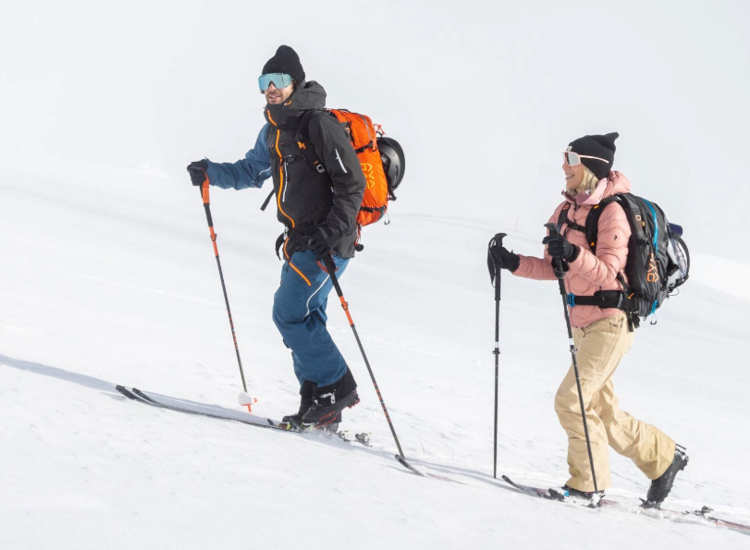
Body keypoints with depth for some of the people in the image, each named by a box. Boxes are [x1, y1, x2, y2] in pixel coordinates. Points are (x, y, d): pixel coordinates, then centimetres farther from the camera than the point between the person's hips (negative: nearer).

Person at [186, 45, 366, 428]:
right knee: (302, 318, 9)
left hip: (328, 241, -9)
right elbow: (251, 172, 28)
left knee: (289, 313, -12)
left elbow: (352, 183, -17)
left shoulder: (319, 124, -14)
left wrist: (333, 231, -25)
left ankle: (336, 388, -4)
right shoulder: (273, 130, 14)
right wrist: (210, 172, 12)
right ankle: (318, 403, 13)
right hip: (300, 240, 10)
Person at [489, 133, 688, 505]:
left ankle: (588, 482, -3)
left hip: (611, 321, -9)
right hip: (583, 324, 9)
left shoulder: (612, 212, -15)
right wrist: (513, 263, 1)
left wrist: (573, 254, -39)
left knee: (571, 401, -15)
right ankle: (664, 457, 32)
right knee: (602, 412, 14)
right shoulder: (566, 211, 8)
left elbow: (608, 275, -24)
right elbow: (554, 268, 14)